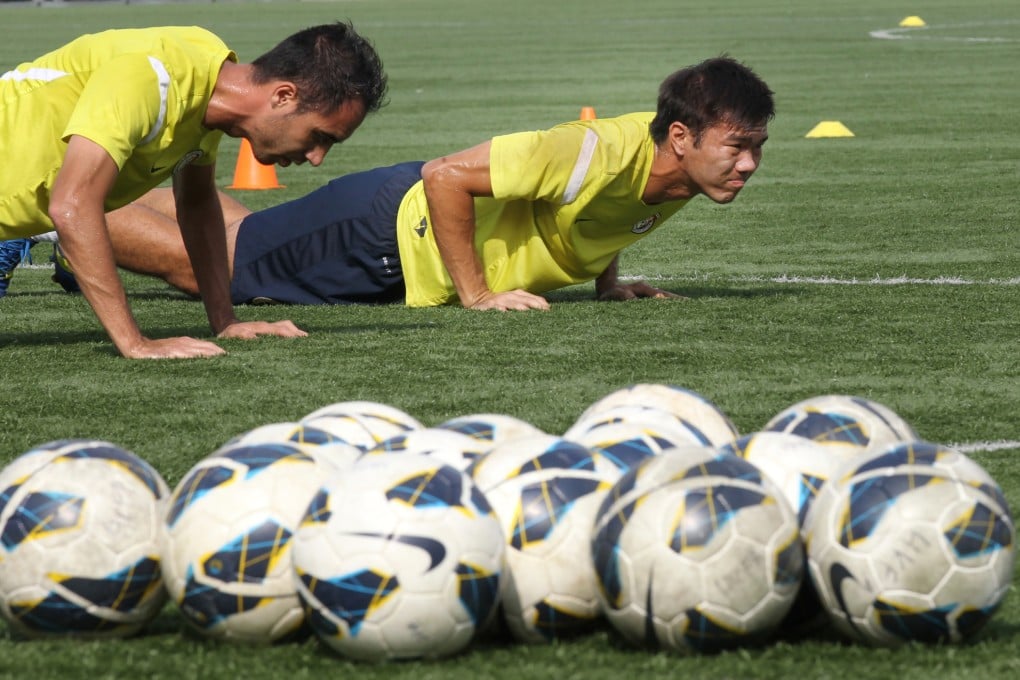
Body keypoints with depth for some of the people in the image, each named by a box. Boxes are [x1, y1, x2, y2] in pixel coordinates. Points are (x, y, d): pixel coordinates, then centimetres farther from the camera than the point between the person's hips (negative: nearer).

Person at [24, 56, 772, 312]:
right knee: (197, 259, 4)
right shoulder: (604, 153, -37)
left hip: (411, 238, 8)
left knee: (241, 234, 26)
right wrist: (474, 294, -31)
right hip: (394, 229, -8)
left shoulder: (676, 169, -10)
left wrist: (607, 279, 3)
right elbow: (446, 177, -35)